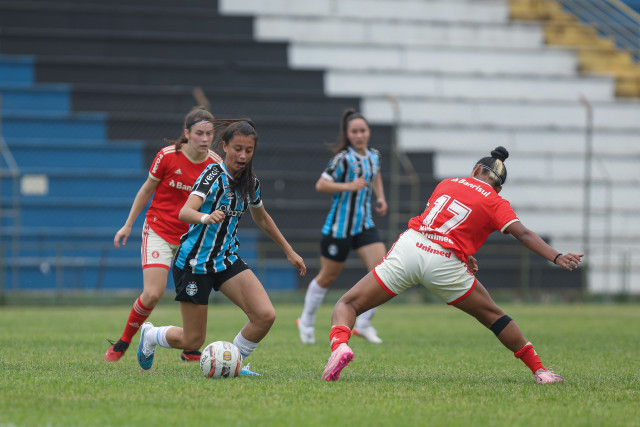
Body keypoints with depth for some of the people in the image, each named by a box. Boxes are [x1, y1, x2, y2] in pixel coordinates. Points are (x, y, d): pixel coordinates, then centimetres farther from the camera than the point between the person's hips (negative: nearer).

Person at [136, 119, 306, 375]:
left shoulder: (250, 183, 3)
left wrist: (289, 251, 25)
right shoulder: (214, 175, -18)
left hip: (227, 260, 6)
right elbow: (185, 212, -33)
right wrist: (207, 218, -55)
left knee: (265, 316, -16)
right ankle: (150, 335, 32)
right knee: (193, 341, -1)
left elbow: (262, 219, 23)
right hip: (194, 263, -6)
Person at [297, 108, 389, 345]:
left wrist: (380, 197, 16)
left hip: (365, 224, 6)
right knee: (328, 276, 8)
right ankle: (306, 321, 29)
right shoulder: (343, 158, -15)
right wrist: (348, 186, -27)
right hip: (339, 225, -6)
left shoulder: (374, 155, 6)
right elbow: (321, 185, -18)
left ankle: (363, 324, 2)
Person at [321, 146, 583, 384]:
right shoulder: (495, 204, 10)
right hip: (444, 264, -1)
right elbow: (523, 235, -4)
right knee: (491, 315, 18)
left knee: (348, 304, 7)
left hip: (408, 248, 1)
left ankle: (340, 345, -23)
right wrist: (557, 257, -10)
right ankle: (538, 370, 18)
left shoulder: (447, 184, 20)